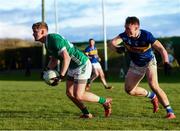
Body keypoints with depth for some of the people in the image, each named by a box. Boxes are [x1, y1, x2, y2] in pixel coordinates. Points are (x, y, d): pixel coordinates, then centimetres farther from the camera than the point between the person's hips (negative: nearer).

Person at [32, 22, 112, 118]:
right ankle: (86, 114, 14)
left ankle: (105, 101, 4)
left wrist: (61, 76, -26)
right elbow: (53, 60, 23)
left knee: (78, 96, -11)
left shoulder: (54, 39, -23)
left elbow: (66, 58, -28)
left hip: (82, 65, -10)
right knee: (69, 93, 7)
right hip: (73, 67, 10)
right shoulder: (47, 43, 9)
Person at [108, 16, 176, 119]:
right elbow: (111, 43, -35)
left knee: (153, 85, -26)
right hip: (135, 65, 5)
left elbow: (161, 49, -36)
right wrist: (117, 48, -58)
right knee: (129, 90, 4)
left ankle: (170, 112, -22)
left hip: (149, 62, -5)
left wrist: (166, 63, -52)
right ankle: (152, 96, 28)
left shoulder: (146, 35, -30)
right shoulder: (125, 35, -23)